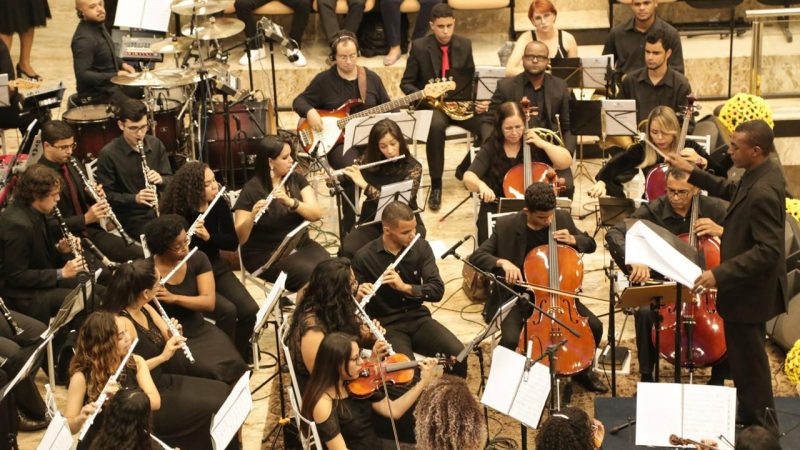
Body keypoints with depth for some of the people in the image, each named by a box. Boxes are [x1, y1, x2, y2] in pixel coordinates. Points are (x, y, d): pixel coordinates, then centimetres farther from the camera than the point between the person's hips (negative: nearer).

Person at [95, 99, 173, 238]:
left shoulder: (156, 144, 3)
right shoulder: (108, 154, -12)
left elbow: (170, 180, 10)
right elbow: (106, 195, -9)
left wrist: (161, 179, -13)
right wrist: (135, 198, -24)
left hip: (160, 210, 5)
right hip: (131, 217, -5)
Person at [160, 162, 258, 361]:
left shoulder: (219, 204, -4)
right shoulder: (177, 212, -17)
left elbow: (233, 243, -7)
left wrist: (208, 236, -25)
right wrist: (191, 235, -35)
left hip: (216, 267, 5)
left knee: (250, 310, -16)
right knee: (228, 311, -26)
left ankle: (240, 356, 6)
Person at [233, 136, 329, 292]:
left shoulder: (297, 179, 3)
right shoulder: (251, 190, -11)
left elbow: (317, 213, -9)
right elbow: (239, 238, -16)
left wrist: (291, 202, -25)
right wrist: (251, 217, -36)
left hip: (300, 245, 5)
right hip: (265, 254, -5)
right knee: (311, 275, -30)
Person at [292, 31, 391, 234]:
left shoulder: (371, 78, 10)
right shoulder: (324, 80, 2)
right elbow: (299, 102, 7)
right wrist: (310, 112, -15)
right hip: (338, 140, -3)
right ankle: (348, 226, -14)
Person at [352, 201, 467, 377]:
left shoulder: (421, 247, -1)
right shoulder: (364, 257, -10)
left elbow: (437, 290, -8)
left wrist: (405, 287, -24)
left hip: (418, 318, 3)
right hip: (387, 325, -3)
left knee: (458, 354, -20)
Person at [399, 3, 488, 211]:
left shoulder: (465, 45, 5)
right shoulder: (419, 47, -4)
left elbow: (474, 79, 10)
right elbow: (406, 83, 0)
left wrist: (480, 101, -10)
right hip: (432, 104, -3)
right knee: (436, 126, -40)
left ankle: (466, 169, 5)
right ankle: (435, 185, -26)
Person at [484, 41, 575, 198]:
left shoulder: (560, 87, 8)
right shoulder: (505, 86, 3)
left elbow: (569, 126, 8)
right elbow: (488, 122, 4)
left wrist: (566, 155, -10)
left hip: (551, 153, 1)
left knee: (566, 187, -24)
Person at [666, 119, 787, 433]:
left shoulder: (762, 192, -31)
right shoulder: (763, 172, 0)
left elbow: (768, 250, -32)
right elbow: (732, 191, 19)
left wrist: (720, 274, -32)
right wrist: (693, 173, 14)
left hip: (750, 291, -11)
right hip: (749, 284, 11)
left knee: (748, 359, 5)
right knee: (746, 356, 25)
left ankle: (760, 427, 20)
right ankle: (754, 416, 41)